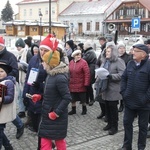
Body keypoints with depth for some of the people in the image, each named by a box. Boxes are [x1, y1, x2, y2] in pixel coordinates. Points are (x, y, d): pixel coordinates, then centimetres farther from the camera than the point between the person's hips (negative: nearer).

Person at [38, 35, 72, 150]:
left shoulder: (60, 78, -23)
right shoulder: (51, 74, 6)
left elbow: (67, 98, -25)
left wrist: (56, 113, -23)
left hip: (57, 117, -9)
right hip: (48, 114, 9)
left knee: (59, 140, 8)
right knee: (45, 141, 15)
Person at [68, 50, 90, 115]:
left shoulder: (83, 62, -13)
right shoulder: (71, 62, 3)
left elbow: (87, 73, -16)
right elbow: (69, 72, 9)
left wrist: (86, 83, -18)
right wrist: (68, 82, 7)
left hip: (81, 85, -4)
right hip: (72, 85, 5)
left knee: (83, 99, 9)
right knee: (72, 98, 14)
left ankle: (84, 109, 30)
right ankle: (73, 110, 30)